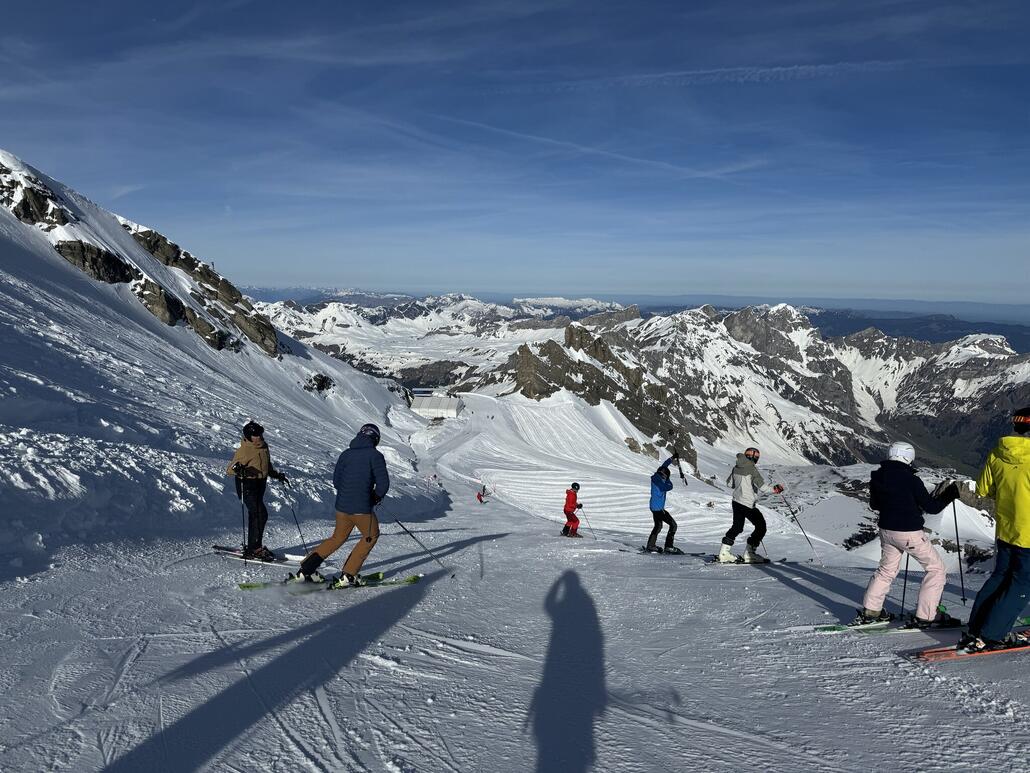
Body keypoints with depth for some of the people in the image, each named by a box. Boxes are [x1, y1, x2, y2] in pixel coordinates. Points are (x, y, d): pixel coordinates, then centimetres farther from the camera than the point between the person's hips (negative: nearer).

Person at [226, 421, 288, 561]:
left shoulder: (264, 446, 6)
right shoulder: (244, 450, -18)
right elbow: (229, 470, -19)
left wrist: (277, 475, 12)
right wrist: (237, 468, -40)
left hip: (260, 484, 8)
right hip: (247, 485, -8)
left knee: (255, 515, 15)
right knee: (260, 514, -14)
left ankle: (252, 546, 26)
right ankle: (254, 548, -5)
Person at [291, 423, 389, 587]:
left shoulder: (346, 454, 9)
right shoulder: (375, 455, -8)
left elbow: (336, 481, 11)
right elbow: (383, 483, -11)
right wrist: (376, 497, 8)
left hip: (342, 505, 6)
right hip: (361, 508, -6)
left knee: (338, 537, 22)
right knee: (371, 536, 17)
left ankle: (306, 569, 17)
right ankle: (348, 575, 11)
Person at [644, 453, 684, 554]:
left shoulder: (657, 475, 7)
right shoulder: (657, 478, -20)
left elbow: (664, 465, 22)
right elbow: (668, 487, -25)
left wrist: (672, 458, 24)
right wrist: (668, 479, -6)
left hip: (655, 507, 10)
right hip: (658, 508, -10)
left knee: (658, 526, 23)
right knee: (673, 524, -8)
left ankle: (650, 546, 28)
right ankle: (669, 546, -8)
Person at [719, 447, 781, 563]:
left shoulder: (736, 467, 5)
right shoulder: (752, 468, -17)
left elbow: (729, 483, 17)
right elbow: (762, 487, -22)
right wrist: (774, 489, -7)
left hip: (736, 501, 8)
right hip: (748, 504, -8)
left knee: (737, 527, 22)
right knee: (761, 527, 6)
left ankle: (724, 552, 20)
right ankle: (749, 554, 6)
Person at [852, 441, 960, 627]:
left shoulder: (876, 477, 0)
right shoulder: (910, 479, -18)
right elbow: (932, 507, -11)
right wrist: (951, 493, 3)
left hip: (886, 530, 7)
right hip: (909, 533, -7)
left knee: (886, 569, 23)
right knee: (936, 568, 10)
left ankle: (870, 611, 22)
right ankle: (925, 616, 8)